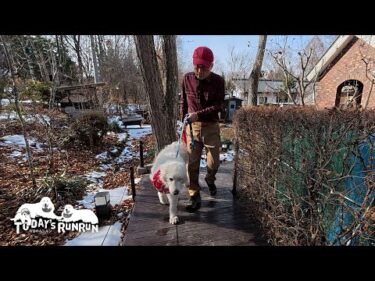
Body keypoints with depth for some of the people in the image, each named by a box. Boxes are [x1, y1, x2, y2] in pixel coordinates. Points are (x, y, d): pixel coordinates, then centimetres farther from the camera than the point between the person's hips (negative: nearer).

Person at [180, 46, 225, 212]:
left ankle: (210, 180, 41)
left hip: (211, 127, -1)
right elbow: (183, 102, 8)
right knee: (192, 163, 1)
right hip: (192, 126, 1)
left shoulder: (218, 81, -7)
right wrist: (183, 121, 7)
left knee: (214, 162, 7)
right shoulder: (187, 79, -1)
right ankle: (194, 196, 14)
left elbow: (219, 105, -12)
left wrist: (198, 114, -22)